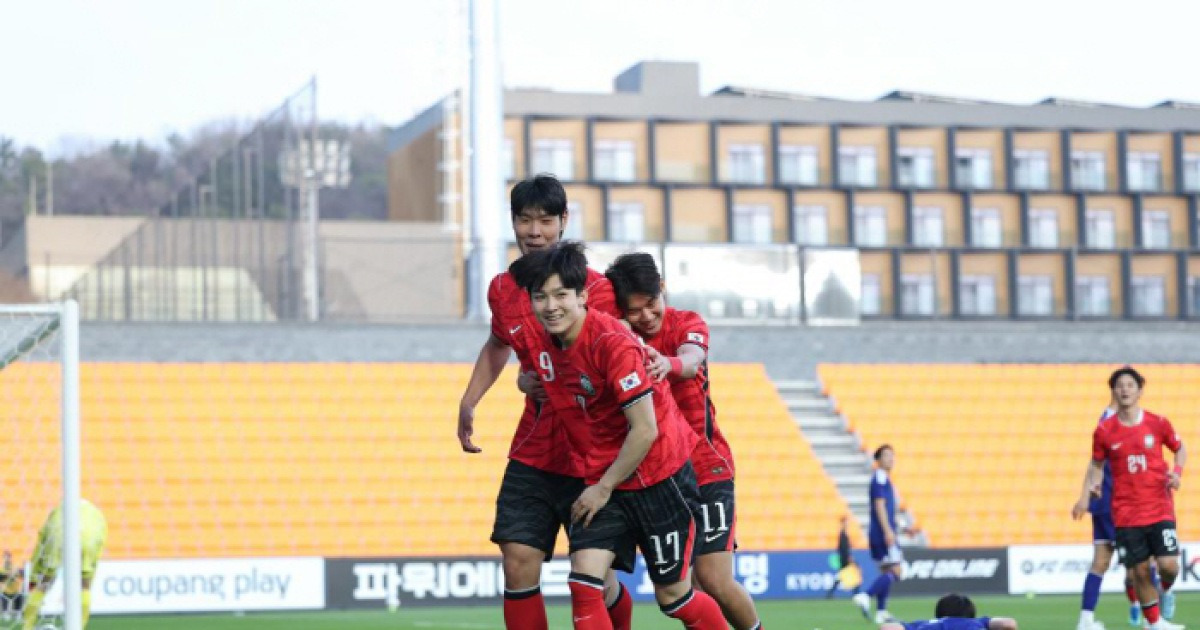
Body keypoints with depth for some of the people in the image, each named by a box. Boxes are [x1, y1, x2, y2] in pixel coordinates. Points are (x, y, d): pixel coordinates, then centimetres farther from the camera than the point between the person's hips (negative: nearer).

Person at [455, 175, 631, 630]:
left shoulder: (593, 288, -13)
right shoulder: (503, 290, 5)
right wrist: (468, 404, 17)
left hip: (589, 460, -5)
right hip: (531, 455, 5)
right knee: (518, 566, -6)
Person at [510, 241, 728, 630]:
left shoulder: (613, 344, -24)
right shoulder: (547, 343, -1)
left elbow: (645, 430, -22)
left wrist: (604, 488, -15)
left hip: (658, 477, -6)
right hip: (601, 481, 6)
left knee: (672, 596, 4)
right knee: (583, 580, -13)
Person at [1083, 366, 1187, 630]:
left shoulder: (1158, 423, -1)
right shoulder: (1104, 431, -1)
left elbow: (1180, 449, 14)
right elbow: (1096, 463, 12)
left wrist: (1177, 471, -5)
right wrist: (1092, 485, -7)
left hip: (1160, 508, 0)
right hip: (1126, 514, 0)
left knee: (1168, 564, -12)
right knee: (1139, 572, 0)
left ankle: (1166, 590, 24)